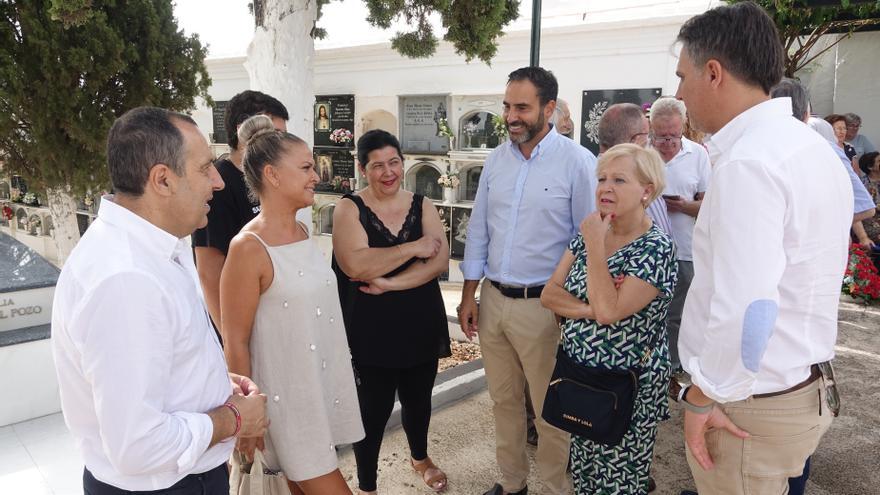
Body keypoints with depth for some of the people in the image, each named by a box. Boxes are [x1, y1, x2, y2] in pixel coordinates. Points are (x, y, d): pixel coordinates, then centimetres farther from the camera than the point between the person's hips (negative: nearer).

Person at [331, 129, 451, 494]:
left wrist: (389, 283, -20)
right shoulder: (349, 208, -8)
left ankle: (420, 457, 51)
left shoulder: (422, 206, 2)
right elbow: (355, 265, -23)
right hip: (371, 331, -3)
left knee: (418, 400, 22)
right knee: (373, 409, 7)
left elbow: (440, 261, -11)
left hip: (421, 326, 4)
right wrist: (413, 248, -19)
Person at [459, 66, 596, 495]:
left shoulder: (577, 162, -10)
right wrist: (468, 296, 9)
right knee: (503, 400, 18)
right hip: (492, 299, 6)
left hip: (542, 305, -5)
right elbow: (478, 230, 10)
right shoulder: (497, 159, 6)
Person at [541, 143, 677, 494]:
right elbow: (549, 293, -1)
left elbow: (609, 311, -27)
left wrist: (595, 247, -21)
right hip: (577, 374, 6)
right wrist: (590, 309, -18)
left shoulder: (657, 248, -17)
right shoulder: (588, 233, 2)